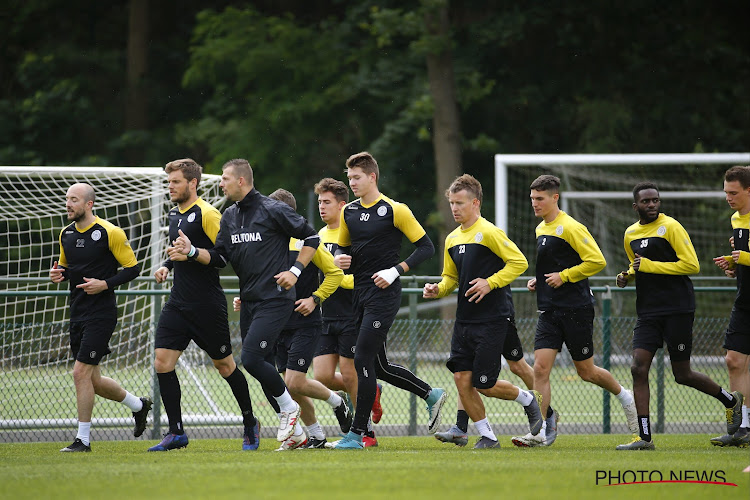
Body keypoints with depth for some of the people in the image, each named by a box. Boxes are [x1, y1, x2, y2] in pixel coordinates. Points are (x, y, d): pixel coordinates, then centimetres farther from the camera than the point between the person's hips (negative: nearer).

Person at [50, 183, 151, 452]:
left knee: (81, 372, -13)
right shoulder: (66, 234, 9)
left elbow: (132, 268, -6)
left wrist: (104, 284, -18)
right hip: (78, 313, 8)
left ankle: (83, 438, -4)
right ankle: (138, 405, 35)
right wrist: (58, 273, 1)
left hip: (101, 313, -8)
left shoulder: (109, 233, -11)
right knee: (92, 380, 11)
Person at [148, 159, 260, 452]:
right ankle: (176, 433, -2)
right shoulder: (175, 214, 14)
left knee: (225, 365, 5)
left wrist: (192, 254, -24)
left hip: (208, 305, -8)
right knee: (162, 361, -6)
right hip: (178, 304, 8)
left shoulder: (206, 214, -12)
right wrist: (167, 265, 11)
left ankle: (250, 424, 24)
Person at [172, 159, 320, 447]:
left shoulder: (273, 211, -9)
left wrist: (295, 271, -10)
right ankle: (295, 433, 14)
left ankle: (288, 406, 3)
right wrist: (192, 251, -5)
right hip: (248, 301, 8)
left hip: (275, 299, -8)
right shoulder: (229, 217, 13)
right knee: (263, 366, 7)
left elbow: (311, 237, -3)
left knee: (251, 358, -19)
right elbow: (220, 257, 11)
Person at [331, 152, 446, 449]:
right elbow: (344, 246, 24)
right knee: (378, 366, 10)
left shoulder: (394, 210, -8)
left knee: (363, 360, -12)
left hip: (384, 294, -7)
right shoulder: (349, 212, 10)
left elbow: (426, 247, -6)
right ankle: (431, 395, 29)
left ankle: (357, 433, -7)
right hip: (361, 295, 7)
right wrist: (341, 258, 0)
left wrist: (395, 271, -17)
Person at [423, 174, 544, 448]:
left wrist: (490, 283, -20)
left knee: (483, 385, -6)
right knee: (461, 379, -4)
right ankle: (487, 436, 7)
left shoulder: (489, 232, -11)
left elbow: (519, 262, -14)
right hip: (464, 320, 7)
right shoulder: (452, 239, 12)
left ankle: (529, 400, 22)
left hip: (492, 320, -7)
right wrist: (437, 290, 2)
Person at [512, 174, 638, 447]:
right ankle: (539, 432, -7)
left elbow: (597, 261, -17)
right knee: (540, 368, -6)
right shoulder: (541, 229, 14)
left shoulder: (570, 228, -12)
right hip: (549, 311, 7)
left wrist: (564, 276, -16)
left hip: (575, 309, -7)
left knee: (586, 371, 4)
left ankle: (625, 397, 31)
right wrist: (538, 280, 10)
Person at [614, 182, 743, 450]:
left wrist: (650, 266, -17)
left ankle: (730, 400, 26)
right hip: (648, 312, 6)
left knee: (682, 375, 0)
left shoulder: (670, 227, -8)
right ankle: (644, 436, -7)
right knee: (639, 368, -9)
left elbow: (692, 265, -13)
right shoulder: (630, 234, 13)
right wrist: (628, 275, 6)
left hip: (677, 309, -6)